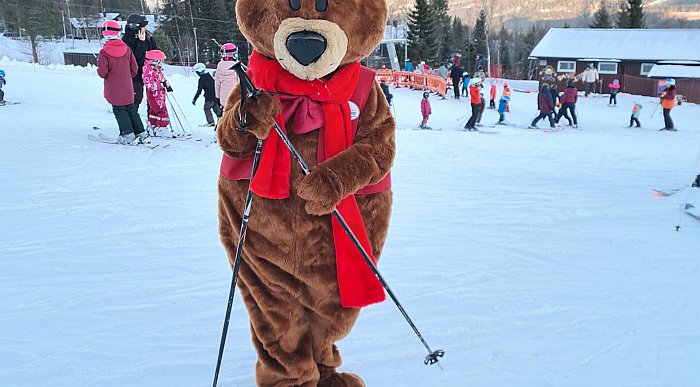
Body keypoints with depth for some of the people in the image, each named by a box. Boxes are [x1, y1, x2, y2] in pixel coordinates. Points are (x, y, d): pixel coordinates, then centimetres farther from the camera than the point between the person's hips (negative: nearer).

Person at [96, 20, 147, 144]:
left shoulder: (104, 52, -12)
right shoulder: (127, 49, 2)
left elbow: (102, 73, -15)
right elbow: (134, 69, 5)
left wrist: (99, 70, 7)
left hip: (114, 89, -5)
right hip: (128, 87, 5)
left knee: (120, 111, 3)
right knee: (132, 109, 12)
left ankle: (128, 135, 0)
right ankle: (141, 134, 13)